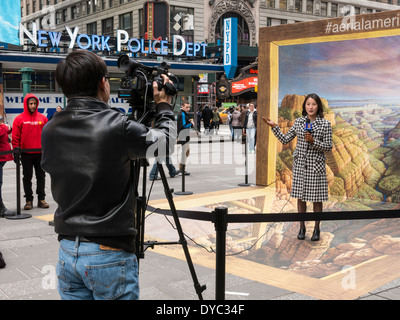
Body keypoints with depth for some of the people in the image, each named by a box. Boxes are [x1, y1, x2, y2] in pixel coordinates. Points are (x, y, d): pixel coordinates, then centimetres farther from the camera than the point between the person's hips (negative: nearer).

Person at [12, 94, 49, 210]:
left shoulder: (42, 118, 4)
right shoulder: (19, 119, -1)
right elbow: (15, 137, 0)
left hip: (40, 153, 2)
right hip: (26, 154, -2)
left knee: (41, 176, 7)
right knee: (27, 177, 5)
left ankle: (41, 199, 16)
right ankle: (29, 200, 12)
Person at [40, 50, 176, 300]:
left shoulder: (50, 131, -1)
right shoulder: (118, 126, -17)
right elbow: (166, 144, -1)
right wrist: (164, 106, 17)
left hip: (67, 251, 5)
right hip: (110, 254, -5)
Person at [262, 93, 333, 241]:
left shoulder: (325, 124, -4)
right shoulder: (298, 121, 4)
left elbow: (329, 146, -4)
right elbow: (285, 140, 8)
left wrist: (313, 141, -18)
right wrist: (274, 127, -2)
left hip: (316, 165, -2)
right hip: (300, 164, 3)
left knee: (317, 198, 4)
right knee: (301, 196, 8)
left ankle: (316, 229, 19)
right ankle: (302, 228, 21)